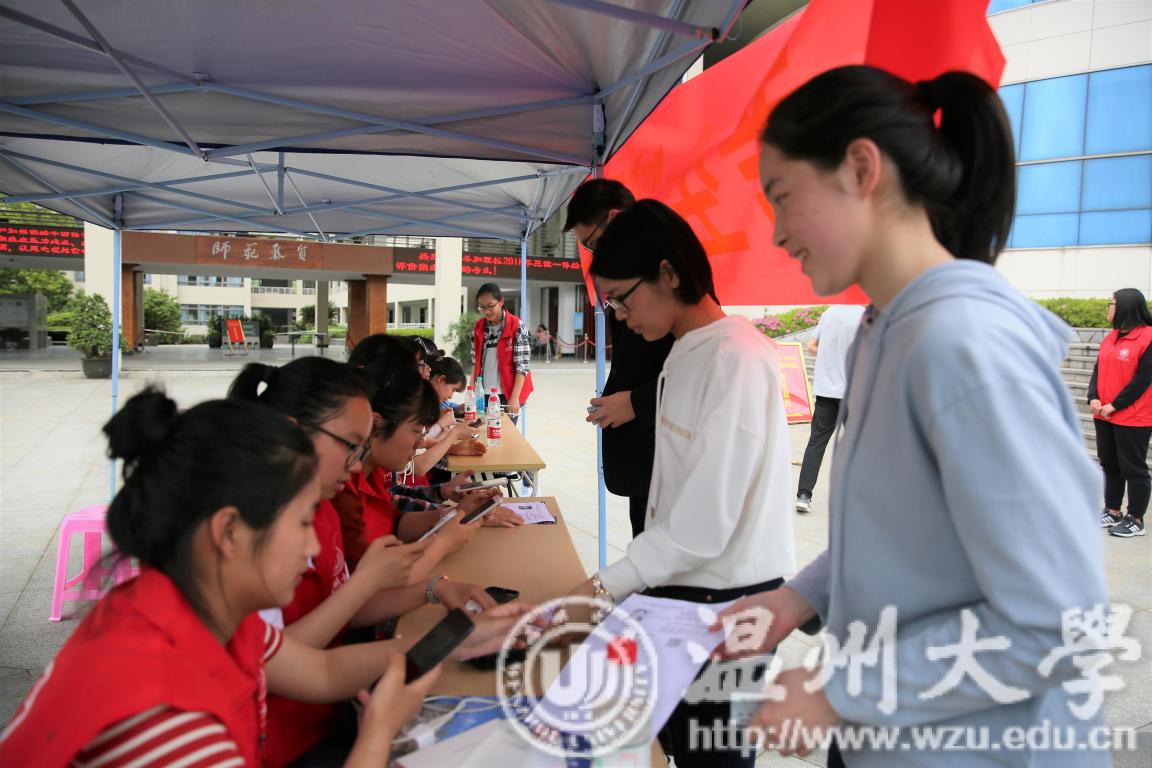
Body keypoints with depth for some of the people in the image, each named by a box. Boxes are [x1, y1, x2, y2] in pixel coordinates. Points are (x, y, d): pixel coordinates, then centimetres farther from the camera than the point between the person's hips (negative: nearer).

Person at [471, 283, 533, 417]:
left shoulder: (517, 326, -9)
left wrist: (515, 397, -16)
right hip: (482, 394, 4)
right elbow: (476, 362, 12)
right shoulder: (478, 327, 6)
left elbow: (522, 366, -11)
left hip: (506, 395, -4)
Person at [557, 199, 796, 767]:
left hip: (724, 596, -8)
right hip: (679, 583, 8)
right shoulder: (685, 352, 9)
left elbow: (705, 522, -23)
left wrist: (603, 587, -20)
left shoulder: (738, 358, -20)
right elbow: (679, 496, 9)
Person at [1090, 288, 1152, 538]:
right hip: (1104, 415, 7)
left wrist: (1114, 405, -16)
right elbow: (1098, 370, 9)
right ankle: (1112, 512, 25)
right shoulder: (1110, 338, 11)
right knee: (1110, 464, 14)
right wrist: (1094, 398, -7)